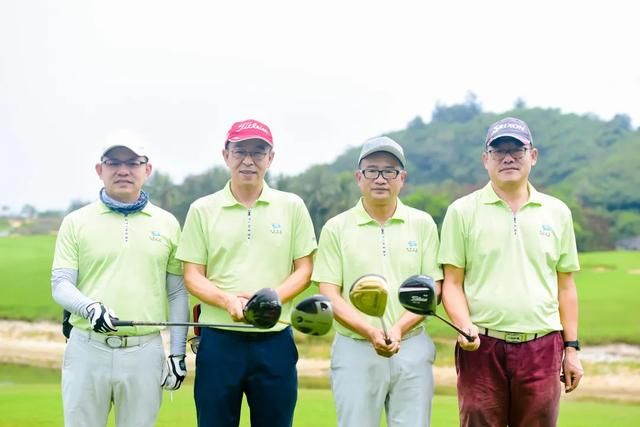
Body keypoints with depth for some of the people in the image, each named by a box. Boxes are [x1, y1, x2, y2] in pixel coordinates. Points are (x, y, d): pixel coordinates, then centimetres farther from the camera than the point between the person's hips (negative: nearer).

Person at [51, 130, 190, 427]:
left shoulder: (167, 223, 10)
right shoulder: (76, 222, 7)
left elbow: (177, 293, 10)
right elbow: (60, 285, 1)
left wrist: (178, 352, 5)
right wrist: (89, 307, -20)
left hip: (145, 353, 1)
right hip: (88, 349, -1)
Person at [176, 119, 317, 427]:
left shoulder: (292, 206, 6)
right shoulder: (202, 210, 5)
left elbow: (304, 270, 6)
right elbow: (192, 277, 3)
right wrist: (228, 300, -17)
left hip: (275, 340, 1)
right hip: (219, 340, 0)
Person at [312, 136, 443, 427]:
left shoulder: (422, 224, 7)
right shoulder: (336, 228, 3)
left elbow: (432, 290, 3)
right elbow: (330, 295, -2)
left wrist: (399, 329, -14)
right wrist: (370, 332, -17)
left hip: (411, 347, 1)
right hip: (354, 349, -1)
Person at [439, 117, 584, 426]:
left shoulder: (557, 212, 11)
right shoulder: (462, 211, 4)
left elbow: (565, 286, 13)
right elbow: (452, 283, 1)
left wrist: (572, 347, 9)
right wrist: (465, 326, -16)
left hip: (542, 347, 2)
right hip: (482, 347, -2)